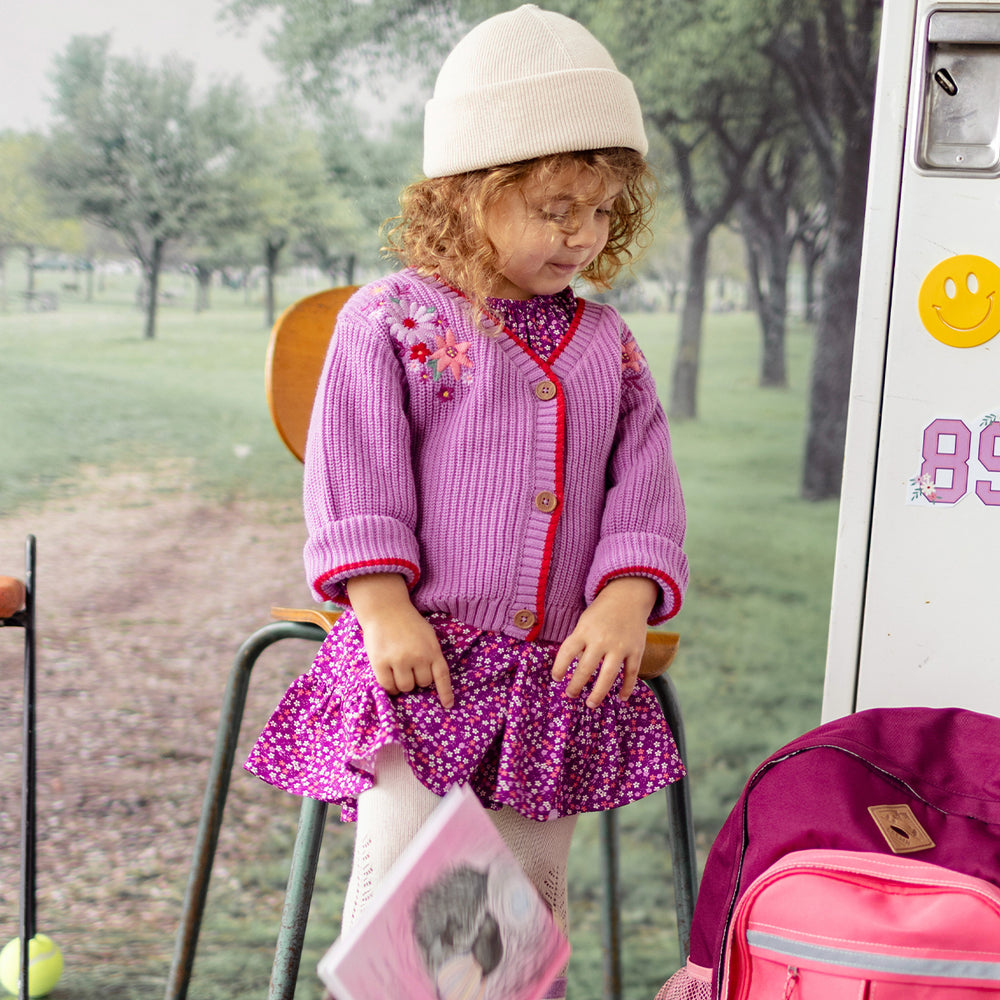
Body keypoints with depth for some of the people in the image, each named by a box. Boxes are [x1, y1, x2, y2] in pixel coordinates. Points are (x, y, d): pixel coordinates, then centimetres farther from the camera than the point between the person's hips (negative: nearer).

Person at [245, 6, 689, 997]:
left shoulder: (609, 348, 10)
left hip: (561, 671, 4)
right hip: (423, 655, -4)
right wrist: (384, 609, -15)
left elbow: (642, 490, 7)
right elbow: (354, 474, -6)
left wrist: (625, 603, -10)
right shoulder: (392, 320, -3)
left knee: (529, 890, 12)